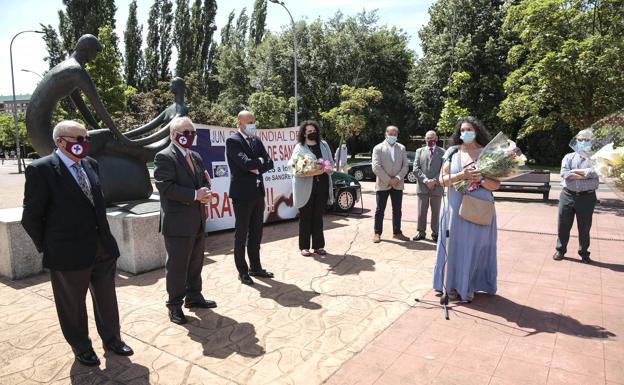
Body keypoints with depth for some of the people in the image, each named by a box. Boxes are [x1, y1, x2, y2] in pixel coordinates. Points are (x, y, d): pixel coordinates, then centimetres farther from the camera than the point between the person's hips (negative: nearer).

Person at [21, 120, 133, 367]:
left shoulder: (91, 164, 5)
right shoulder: (41, 169, -13)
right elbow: (31, 217, -9)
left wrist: (104, 236, 10)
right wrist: (47, 247, -3)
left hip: (103, 247, 5)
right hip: (69, 253, -5)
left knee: (107, 299, 18)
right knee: (73, 305, 14)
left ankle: (112, 339, 37)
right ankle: (81, 348, 35)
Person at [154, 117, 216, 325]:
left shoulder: (196, 157, 14)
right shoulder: (164, 157, -10)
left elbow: (203, 181, 18)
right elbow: (166, 187, -20)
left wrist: (205, 192, -6)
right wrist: (195, 195, -21)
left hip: (198, 220, 8)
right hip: (178, 222, -8)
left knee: (196, 262, 17)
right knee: (177, 265, 3)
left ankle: (194, 296, 33)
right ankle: (175, 305, 17)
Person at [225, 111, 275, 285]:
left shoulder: (256, 140, 11)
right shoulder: (232, 141, -10)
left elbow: (269, 163, 4)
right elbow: (245, 163, -23)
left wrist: (256, 168, -12)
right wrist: (260, 161, -5)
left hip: (258, 192, 7)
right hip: (242, 194, -7)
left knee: (256, 233, 14)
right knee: (241, 234, 5)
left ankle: (255, 267, 27)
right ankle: (242, 271, 17)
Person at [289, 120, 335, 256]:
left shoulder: (323, 145, 12)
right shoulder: (299, 148, -1)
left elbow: (331, 162, 16)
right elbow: (295, 167, -10)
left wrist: (328, 169, -7)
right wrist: (312, 172, -21)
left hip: (322, 186, 3)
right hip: (305, 188, -3)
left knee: (318, 217, 10)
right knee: (305, 217, 4)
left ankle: (318, 245, 18)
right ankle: (304, 246, 13)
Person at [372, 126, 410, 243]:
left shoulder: (402, 148, 10)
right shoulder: (378, 148, -2)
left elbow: (406, 166, 5)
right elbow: (376, 167, -10)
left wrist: (397, 178, -10)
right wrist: (389, 180, -14)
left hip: (398, 184, 3)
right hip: (383, 184, -3)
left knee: (397, 210, 8)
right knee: (380, 210, 2)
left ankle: (397, 232, 17)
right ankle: (377, 233, 9)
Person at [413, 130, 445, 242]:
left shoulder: (442, 152, 5)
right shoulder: (419, 151, 10)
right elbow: (416, 169, 1)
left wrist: (435, 181, -15)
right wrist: (425, 180, -11)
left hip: (437, 187, -1)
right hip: (422, 186, 1)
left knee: (436, 212, 7)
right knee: (421, 211, 5)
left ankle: (435, 233, 17)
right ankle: (421, 232, 15)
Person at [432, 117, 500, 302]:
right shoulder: (453, 152, 5)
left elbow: (496, 185, 0)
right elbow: (442, 180, -1)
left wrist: (480, 180, -18)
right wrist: (460, 176, -16)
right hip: (455, 208, 1)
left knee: (475, 246, 5)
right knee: (454, 244, 6)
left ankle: (469, 286, 19)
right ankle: (453, 285, 18)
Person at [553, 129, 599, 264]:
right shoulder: (569, 157, 9)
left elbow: (594, 172, -14)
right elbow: (564, 173, -8)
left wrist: (575, 171, -8)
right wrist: (585, 175, -11)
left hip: (587, 197, -1)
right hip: (568, 195, 1)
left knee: (584, 227, 7)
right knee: (563, 225, 7)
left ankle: (584, 253, 22)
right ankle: (560, 250, 20)